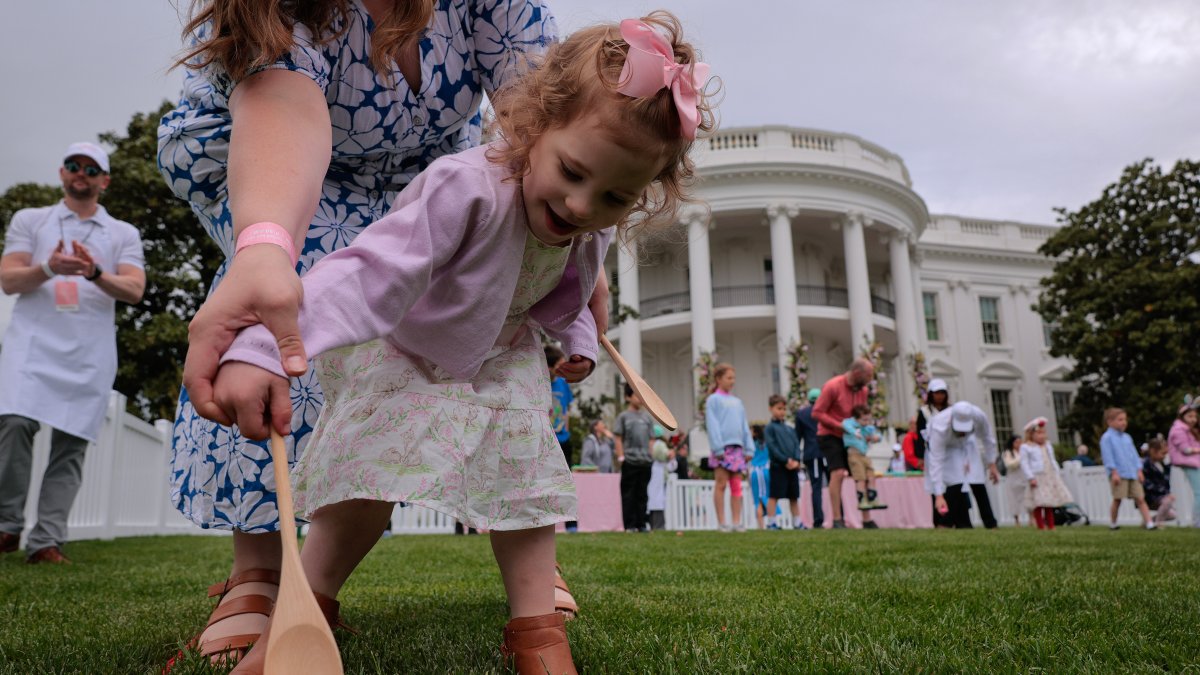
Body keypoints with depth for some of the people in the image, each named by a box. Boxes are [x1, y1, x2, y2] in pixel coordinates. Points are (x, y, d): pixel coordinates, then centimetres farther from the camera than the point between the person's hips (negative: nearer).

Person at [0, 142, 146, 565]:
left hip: (90, 352, 0)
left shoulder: (124, 234, 15)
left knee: (71, 443, -6)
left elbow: (134, 290, 1)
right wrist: (48, 269, -16)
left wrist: (96, 274, -19)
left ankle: (46, 542, -5)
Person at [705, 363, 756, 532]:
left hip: (737, 447, 6)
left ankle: (736, 521, 6)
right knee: (721, 484, -4)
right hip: (722, 447, -6)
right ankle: (721, 522, -1)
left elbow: (744, 426, 19)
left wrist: (749, 448, 10)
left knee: (736, 485, 4)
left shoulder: (737, 401, 20)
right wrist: (718, 447, -15)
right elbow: (712, 425, -6)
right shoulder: (713, 399, 2)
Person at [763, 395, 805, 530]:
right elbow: (772, 447, -11)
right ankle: (771, 522, -2)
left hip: (793, 467, 6)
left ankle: (797, 522, 18)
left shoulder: (790, 429, 18)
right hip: (778, 466, -6)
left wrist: (796, 461, -8)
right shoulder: (769, 428, -1)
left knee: (794, 496, 11)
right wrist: (786, 460, -16)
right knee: (774, 495, -5)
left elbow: (796, 445, 10)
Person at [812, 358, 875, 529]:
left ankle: (867, 520, 13)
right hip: (830, 436, -7)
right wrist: (841, 426, -24)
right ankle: (837, 520, -17)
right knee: (838, 473, -20)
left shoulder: (862, 390, 2)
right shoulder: (833, 386, -18)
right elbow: (817, 412, -19)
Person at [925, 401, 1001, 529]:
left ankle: (964, 525, -4)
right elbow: (935, 462, -44)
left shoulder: (979, 416, -33)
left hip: (964, 446, 3)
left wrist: (992, 464, -3)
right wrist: (939, 495, -47)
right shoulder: (939, 428, -43)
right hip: (941, 447, -3)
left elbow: (987, 438, -9)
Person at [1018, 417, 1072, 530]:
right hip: (1037, 478, -6)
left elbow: (1053, 461, 23)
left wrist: (1057, 474, 15)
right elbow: (1024, 464, -9)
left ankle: (1051, 526, 13)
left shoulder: (1047, 446, 17)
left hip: (1051, 478, 6)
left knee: (1050, 504, 8)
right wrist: (1030, 478, -16)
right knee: (1038, 504, -9)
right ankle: (1041, 527, -5)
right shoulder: (1026, 447, -4)